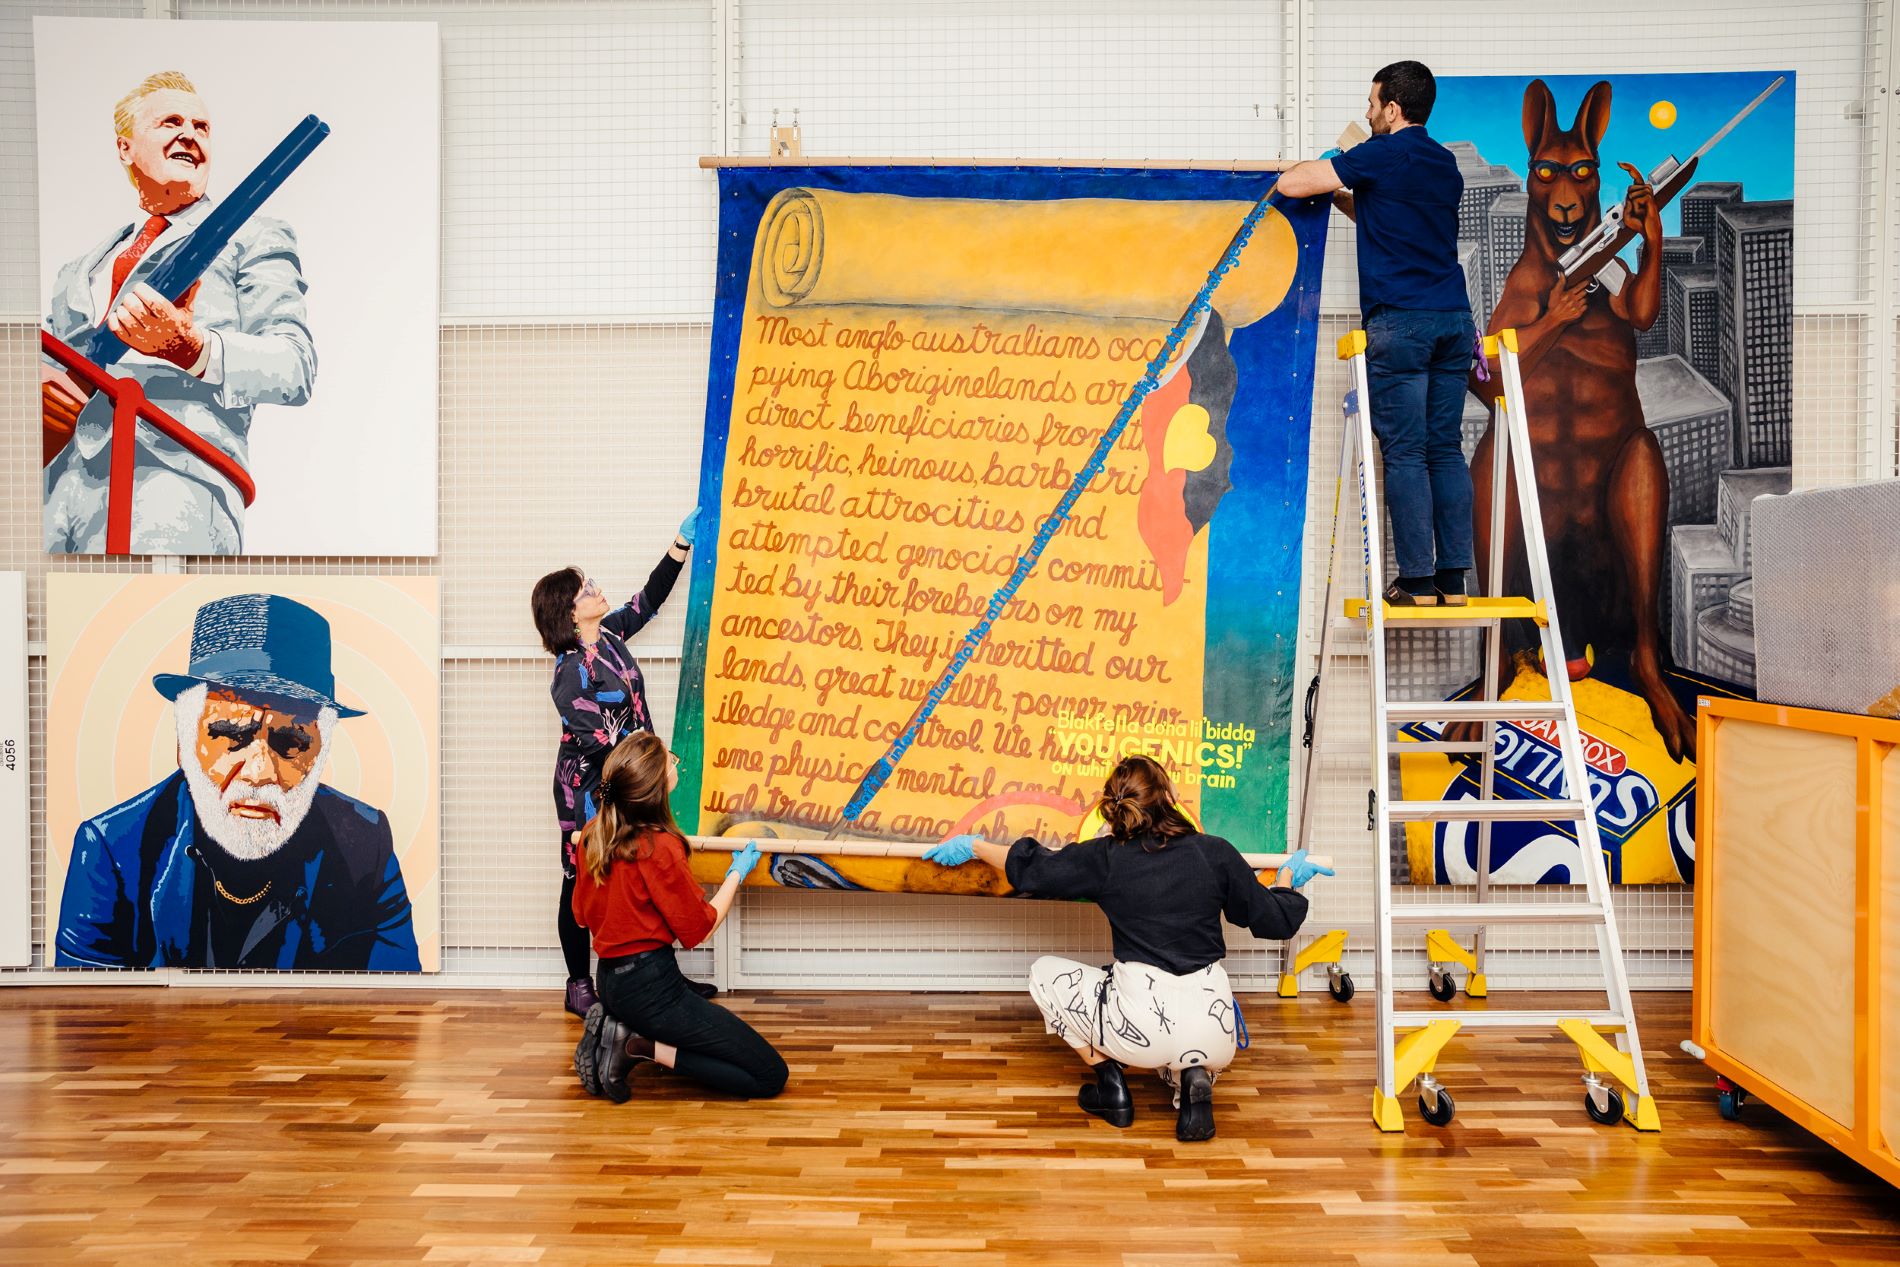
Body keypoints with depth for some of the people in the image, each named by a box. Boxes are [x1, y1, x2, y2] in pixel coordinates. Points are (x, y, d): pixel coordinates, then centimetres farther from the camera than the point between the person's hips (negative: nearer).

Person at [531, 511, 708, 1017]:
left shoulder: (608, 635, 3)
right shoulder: (571, 672, -20)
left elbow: (649, 598, 15)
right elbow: (598, 738, -23)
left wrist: (682, 543, 12)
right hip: (588, 788, -8)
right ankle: (579, 988, 17)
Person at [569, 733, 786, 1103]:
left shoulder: (593, 834, 1)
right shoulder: (660, 848, -22)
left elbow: (583, 913, 14)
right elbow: (698, 929, -11)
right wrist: (737, 874, 3)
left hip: (611, 980, 9)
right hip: (651, 986, -9)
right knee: (771, 1076, -5)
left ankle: (614, 1028, 10)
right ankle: (643, 1046, -8)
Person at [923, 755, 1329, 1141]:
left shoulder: (1106, 858, -2)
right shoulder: (1216, 853, 2)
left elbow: (1029, 868, 8)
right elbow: (1277, 920, 11)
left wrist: (973, 847, 25)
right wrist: (1289, 878, 33)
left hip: (1142, 1028, -2)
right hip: (1215, 1033, 3)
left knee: (1044, 972, 22)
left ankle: (1110, 1084, 14)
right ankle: (1193, 1079, 5)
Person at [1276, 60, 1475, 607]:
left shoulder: (1383, 155, -4)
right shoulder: (1446, 165, 19)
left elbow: (1290, 184, -3)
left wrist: (1324, 170, 18)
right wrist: (1341, 194, 32)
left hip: (1399, 321, -7)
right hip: (1454, 319, 7)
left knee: (1405, 455, -3)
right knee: (1446, 451, 7)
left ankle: (1418, 582, -2)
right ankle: (1453, 579, 8)